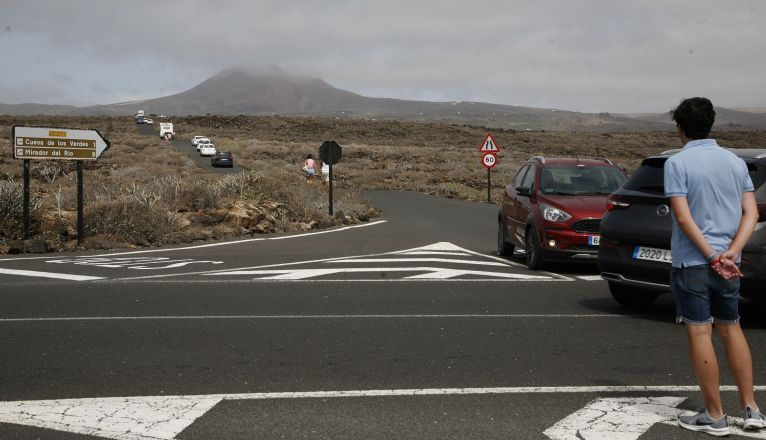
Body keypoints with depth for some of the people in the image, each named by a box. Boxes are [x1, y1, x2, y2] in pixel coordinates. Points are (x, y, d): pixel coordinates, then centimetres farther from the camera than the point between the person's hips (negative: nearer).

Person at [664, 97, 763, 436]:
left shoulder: (677, 163, -9)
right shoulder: (735, 162, 7)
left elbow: (683, 218, -16)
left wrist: (712, 257, -14)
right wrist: (729, 254, -9)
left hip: (692, 262, -5)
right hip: (728, 263, 5)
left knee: (699, 334, 1)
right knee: (731, 329, 16)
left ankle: (715, 416, 5)